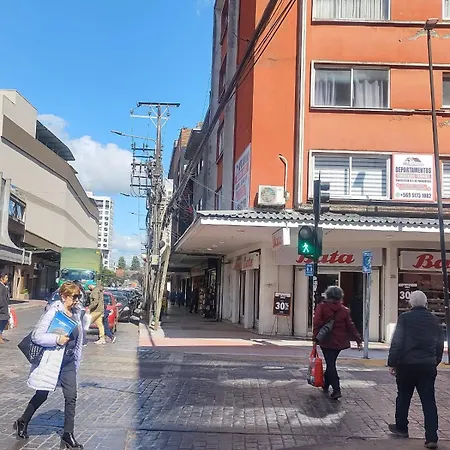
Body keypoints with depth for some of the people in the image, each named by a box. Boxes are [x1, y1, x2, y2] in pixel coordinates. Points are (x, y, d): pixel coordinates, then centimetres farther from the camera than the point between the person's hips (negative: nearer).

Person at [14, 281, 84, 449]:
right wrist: (57, 339, -27)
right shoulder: (53, 311, -16)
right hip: (52, 361, -6)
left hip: (69, 362, 6)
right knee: (42, 395, 11)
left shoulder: (76, 313, 5)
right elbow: (37, 336, -19)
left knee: (71, 398, 1)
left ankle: (68, 435, 9)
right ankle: (22, 422, 35)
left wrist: (76, 358, 17)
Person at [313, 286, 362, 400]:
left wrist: (315, 338, -10)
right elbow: (350, 326, 3)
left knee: (330, 364, -2)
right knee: (331, 363, 19)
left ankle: (336, 390, -13)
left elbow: (317, 324, -12)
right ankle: (326, 385, 33)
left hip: (326, 341, -4)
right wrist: (358, 339, 7)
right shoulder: (344, 310, 3)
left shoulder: (321, 307, -5)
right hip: (339, 342, 4)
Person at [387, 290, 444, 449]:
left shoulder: (405, 318, -9)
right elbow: (440, 345, 11)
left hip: (407, 364, -3)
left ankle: (401, 427, 29)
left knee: (403, 397, 15)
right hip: (428, 366, 3)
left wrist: (392, 363, -6)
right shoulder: (434, 320, 5)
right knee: (429, 401, 4)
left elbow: (396, 342, -12)